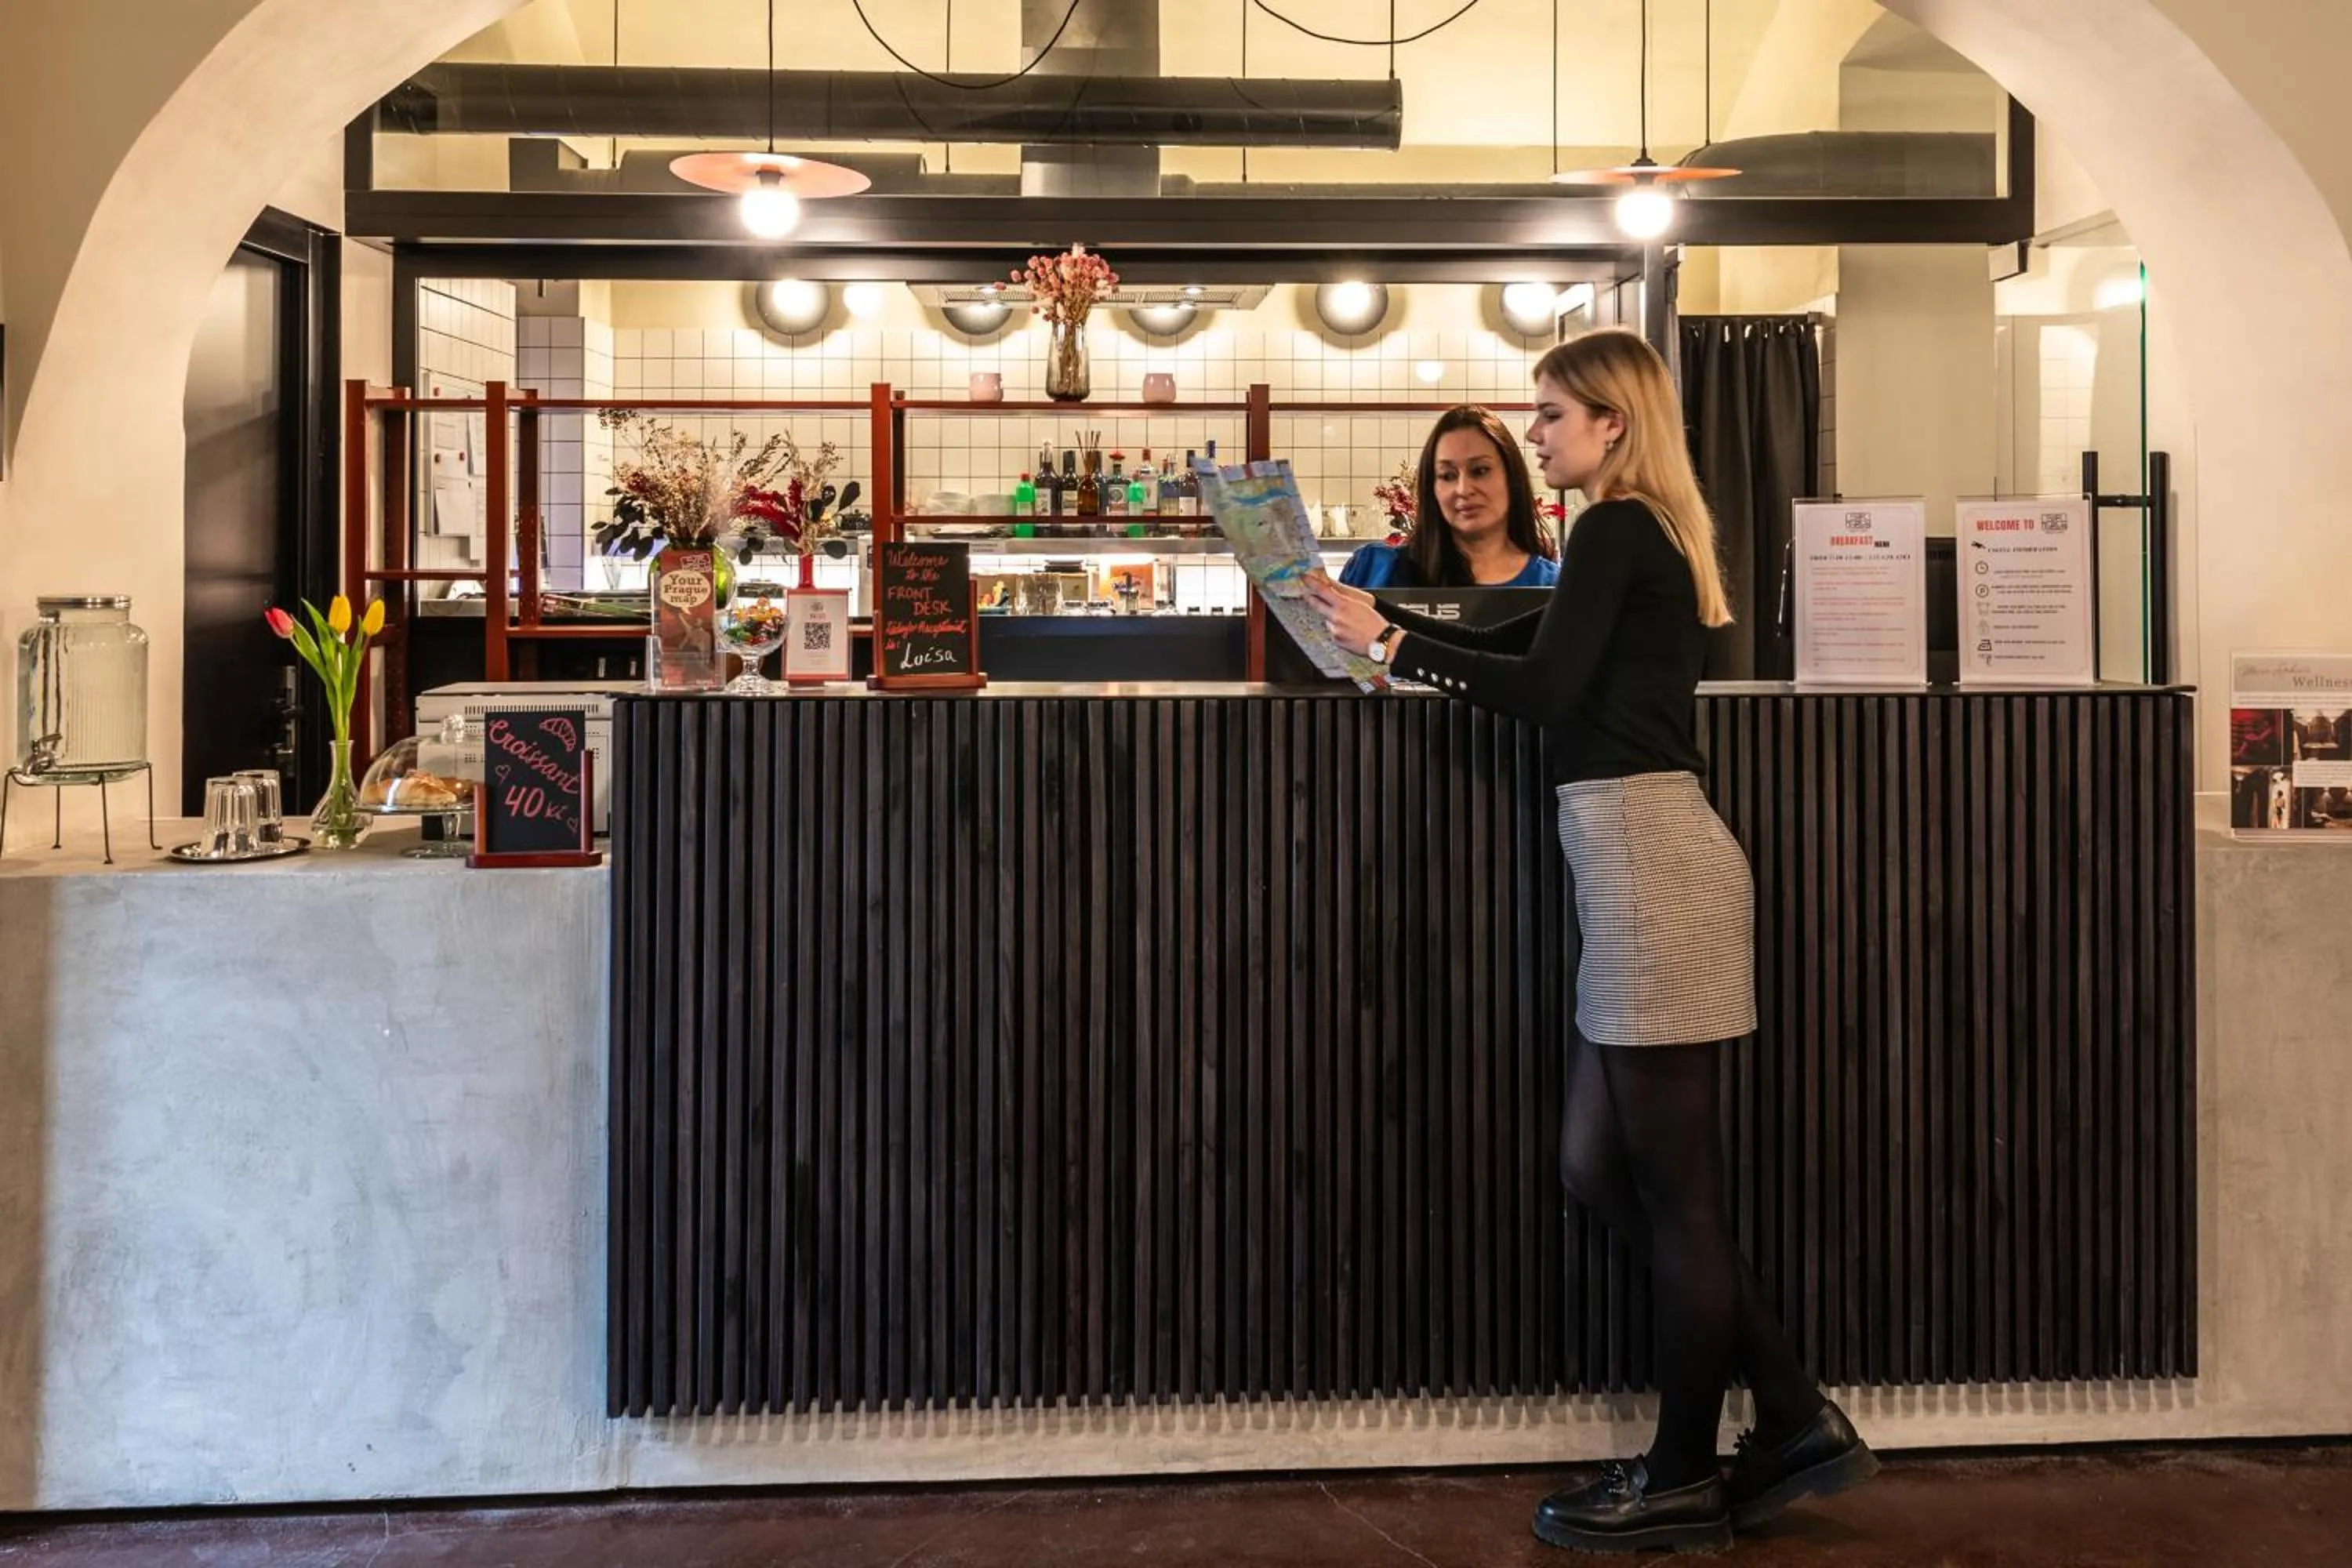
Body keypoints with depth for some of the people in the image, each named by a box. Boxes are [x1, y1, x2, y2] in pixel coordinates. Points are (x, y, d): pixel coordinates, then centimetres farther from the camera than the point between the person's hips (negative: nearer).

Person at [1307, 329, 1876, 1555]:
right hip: (1638, 860, 10)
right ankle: (1795, 1421, 20)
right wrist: (1385, 622, 21)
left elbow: (1543, 691, -16)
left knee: (1671, 1185, 0)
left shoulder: (1617, 531, -7)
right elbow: (1529, 650, 25)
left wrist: (1390, 643, -9)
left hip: (1648, 857, -10)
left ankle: (1683, 1483, 13)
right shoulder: (1643, 537, 22)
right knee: (1602, 1169, 12)